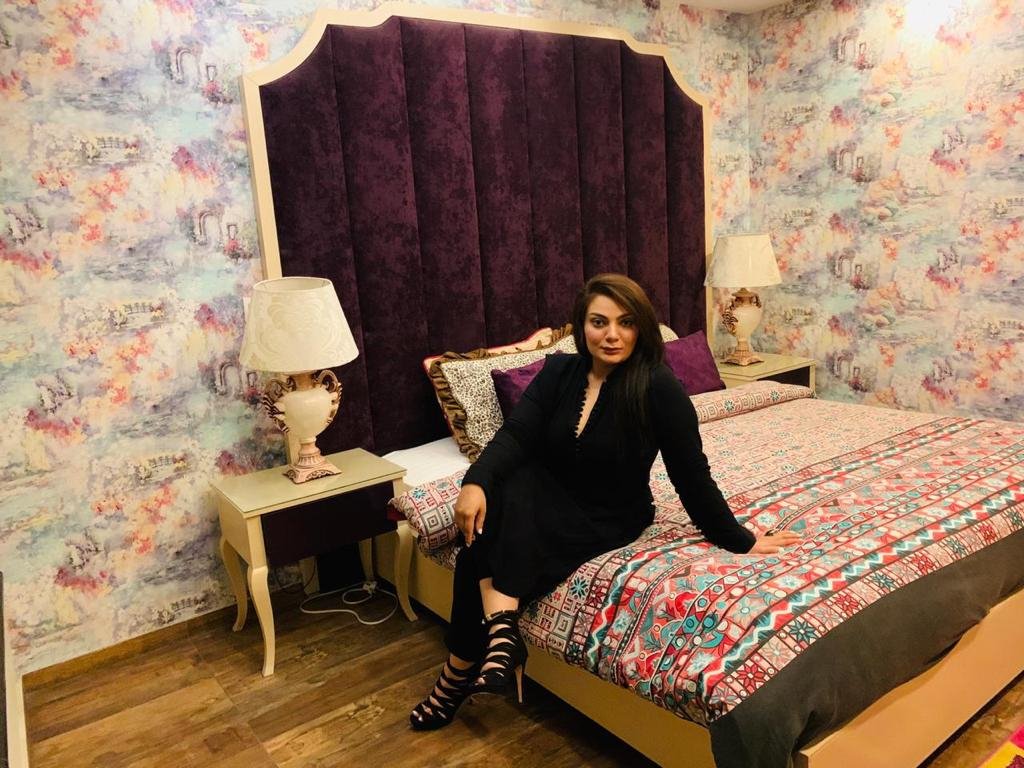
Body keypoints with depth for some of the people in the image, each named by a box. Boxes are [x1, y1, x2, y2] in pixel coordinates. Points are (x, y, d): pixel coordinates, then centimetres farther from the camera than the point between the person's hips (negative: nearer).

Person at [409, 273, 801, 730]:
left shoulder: (659, 389, -19)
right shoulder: (559, 371, -6)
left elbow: (691, 474, -13)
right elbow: (515, 434, -17)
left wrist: (738, 540, -8)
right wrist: (475, 482, -36)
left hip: (609, 520, -4)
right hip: (550, 499, 4)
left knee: (484, 550, -24)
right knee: (500, 491, -30)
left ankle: (460, 671, -11)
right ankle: (500, 626, -28)